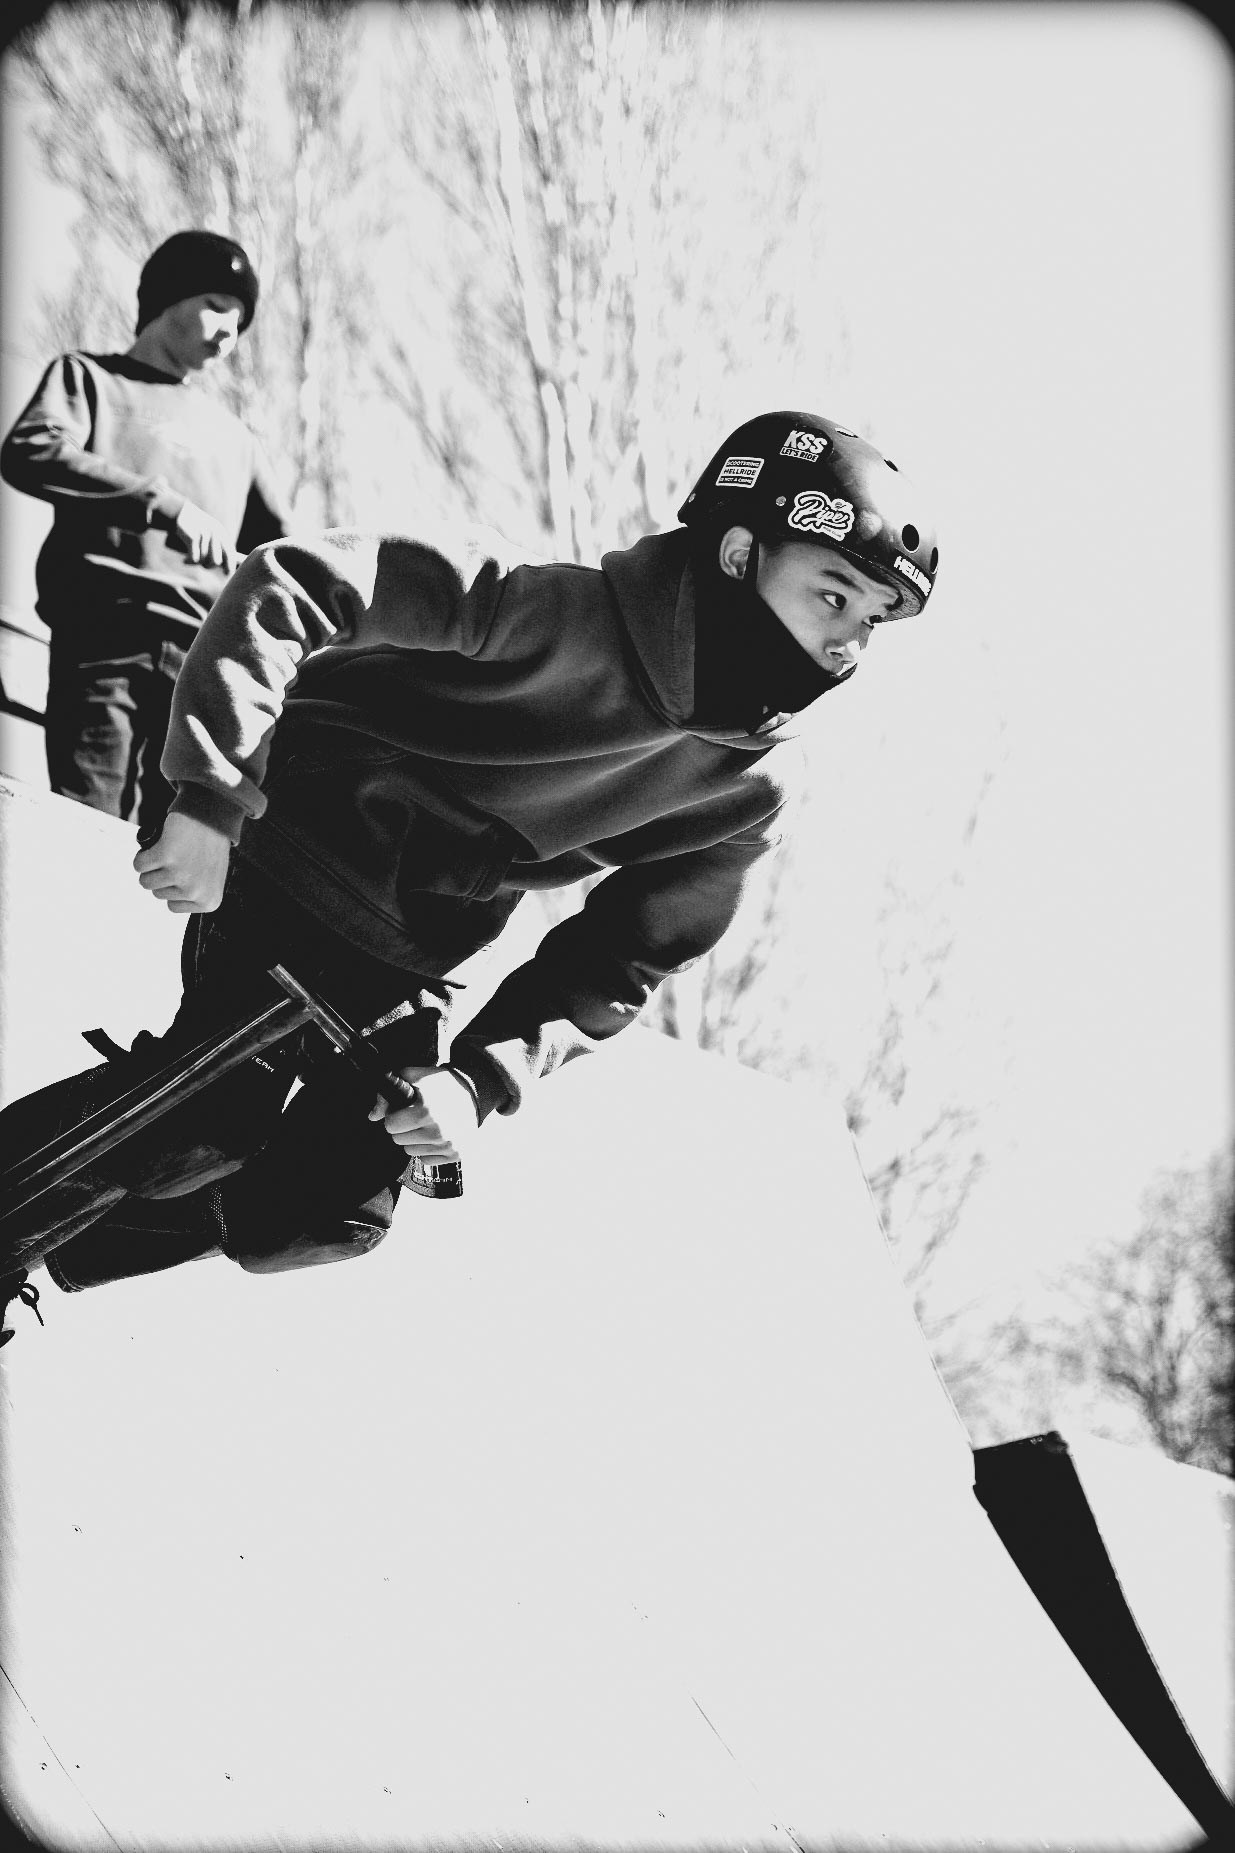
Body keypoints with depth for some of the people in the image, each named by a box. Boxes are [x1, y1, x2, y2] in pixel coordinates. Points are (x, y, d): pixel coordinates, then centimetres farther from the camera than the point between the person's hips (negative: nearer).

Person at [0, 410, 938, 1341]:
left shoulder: (754, 791, -8)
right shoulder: (557, 617, -27)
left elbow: (616, 965, 0)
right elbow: (290, 584, -31)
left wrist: (485, 1079, -17)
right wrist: (214, 798, -37)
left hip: (402, 964, 6)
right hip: (283, 849, -6)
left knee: (327, 1212, -3)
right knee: (218, 1117, -25)